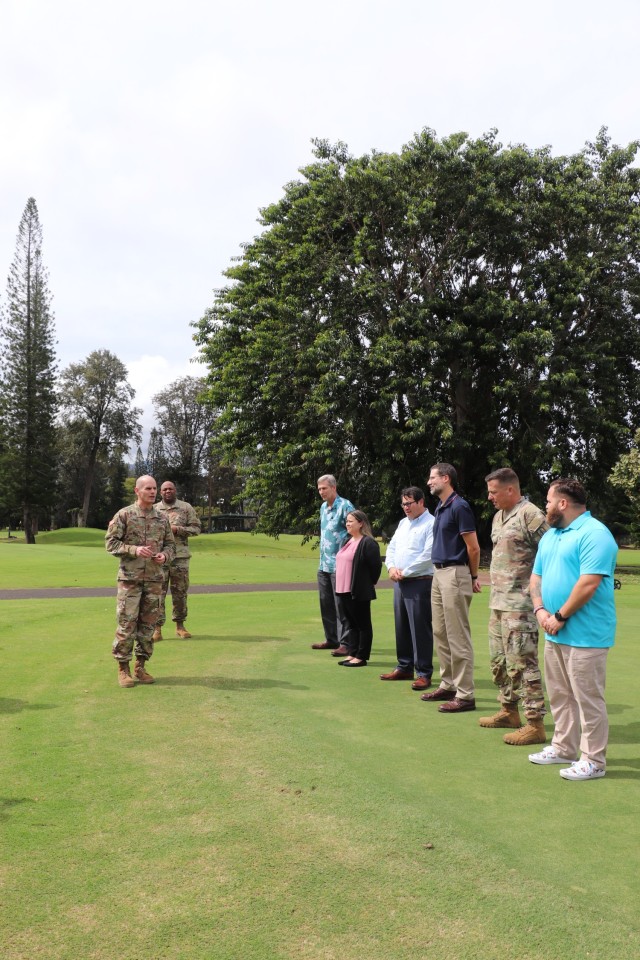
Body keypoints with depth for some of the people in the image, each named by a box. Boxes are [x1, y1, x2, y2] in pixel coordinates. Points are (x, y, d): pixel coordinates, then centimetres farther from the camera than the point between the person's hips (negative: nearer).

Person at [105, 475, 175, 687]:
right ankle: (123, 668, 8)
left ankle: (141, 666, 19)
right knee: (126, 624, -3)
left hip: (154, 579, 4)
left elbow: (170, 544, 14)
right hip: (130, 578, -4)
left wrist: (165, 555, -8)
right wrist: (134, 550, -18)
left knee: (148, 624, 8)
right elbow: (110, 542, -5)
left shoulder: (162, 519, 8)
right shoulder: (124, 515, -4)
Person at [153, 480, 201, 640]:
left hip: (180, 556, 0)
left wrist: (177, 529, -12)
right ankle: (157, 627, 5)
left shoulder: (186, 507, 5)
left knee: (180, 592, 7)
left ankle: (179, 625, 18)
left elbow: (196, 528, 0)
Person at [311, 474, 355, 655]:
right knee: (326, 604, 14)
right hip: (324, 564, 8)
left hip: (339, 565, -8)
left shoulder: (345, 506, -12)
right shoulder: (323, 507, 14)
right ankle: (331, 639, 25)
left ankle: (345, 643, 0)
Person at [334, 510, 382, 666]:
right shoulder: (348, 542, 15)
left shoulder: (368, 543, -14)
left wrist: (370, 583, -5)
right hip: (344, 590, 9)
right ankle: (352, 653, 22)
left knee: (363, 624, 2)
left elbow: (376, 565, -15)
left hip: (359, 592, -9)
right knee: (350, 623, 14)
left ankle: (361, 657, 7)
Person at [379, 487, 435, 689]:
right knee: (401, 627, 14)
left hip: (420, 583, -8)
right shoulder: (403, 523, 16)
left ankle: (424, 674, 3)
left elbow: (428, 556, -18)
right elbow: (391, 547, 17)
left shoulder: (431, 524, -11)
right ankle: (404, 667, 25)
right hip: (399, 582, 8)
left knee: (420, 629, -5)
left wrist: (405, 572, -14)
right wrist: (391, 567, -3)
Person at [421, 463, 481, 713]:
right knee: (440, 633, 14)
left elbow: (473, 547, -13)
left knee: (458, 637, -6)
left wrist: (473, 577, -2)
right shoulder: (440, 508, 14)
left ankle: (465, 694, 0)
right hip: (439, 573, 10)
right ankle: (448, 685, 24)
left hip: (455, 574, -10)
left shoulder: (459, 507, -14)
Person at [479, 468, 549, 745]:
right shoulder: (499, 516, 14)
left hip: (519, 604, -10)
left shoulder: (530, 515, -14)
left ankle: (535, 724, 1)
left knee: (522, 662, -7)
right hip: (498, 602, 10)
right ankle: (508, 711, 31)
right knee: (499, 660, 17)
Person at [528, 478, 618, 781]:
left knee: (588, 698, 0)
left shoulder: (594, 534, -15)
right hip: (555, 632, 9)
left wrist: (560, 616, -16)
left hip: (584, 635, -9)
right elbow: (537, 576, 16)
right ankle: (563, 748, 30)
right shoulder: (550, 536, 15)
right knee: (559, 695, 17)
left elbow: (588, 583, -22)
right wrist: (540, 610, -1)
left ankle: (593, 761, 11)